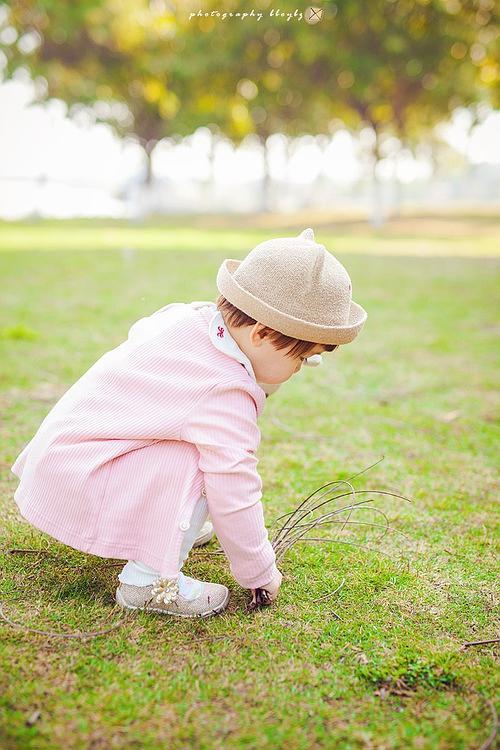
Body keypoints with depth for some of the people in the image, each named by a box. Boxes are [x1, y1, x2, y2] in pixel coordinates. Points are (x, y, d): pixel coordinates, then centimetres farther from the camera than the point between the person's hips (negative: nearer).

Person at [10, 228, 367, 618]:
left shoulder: (188, 314, -3)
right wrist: (260, 572, -7)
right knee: (197, 464, -26)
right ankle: (149, 579, -15)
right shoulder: (226, 394, -27)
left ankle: (170, 524, 25)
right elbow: (234, 495, -22)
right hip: (76, 480, -9)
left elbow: (140, 331, 20)